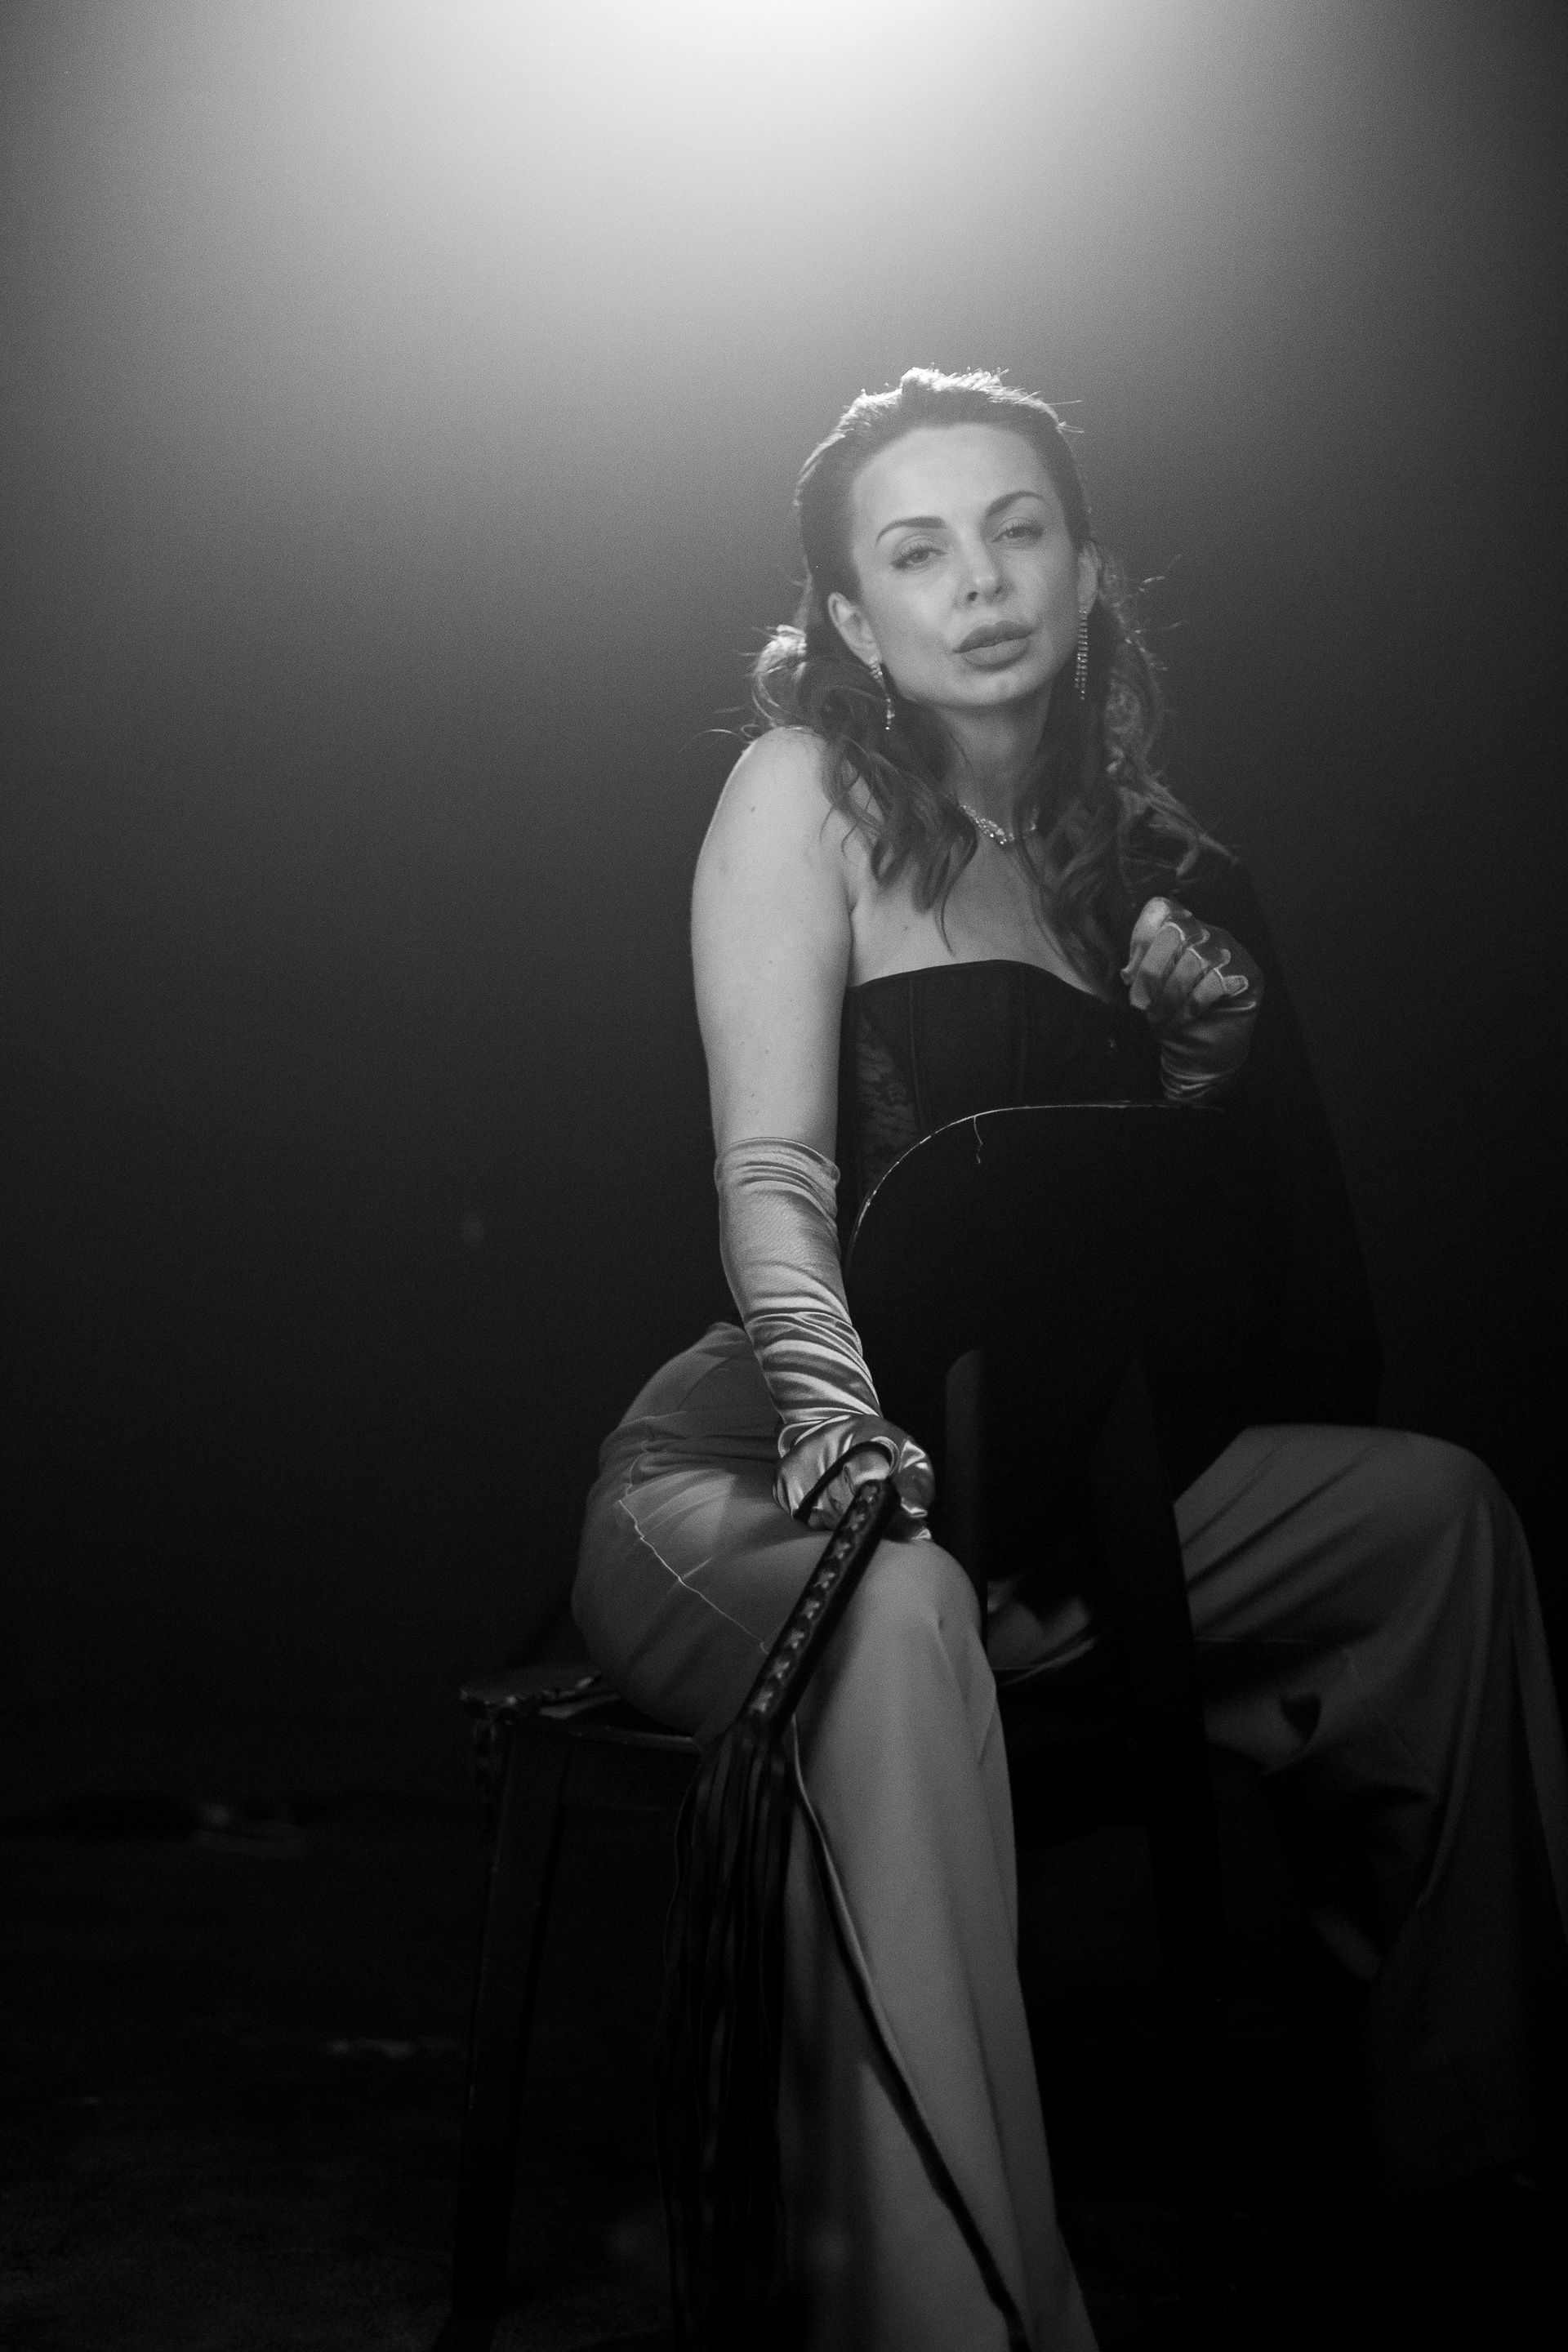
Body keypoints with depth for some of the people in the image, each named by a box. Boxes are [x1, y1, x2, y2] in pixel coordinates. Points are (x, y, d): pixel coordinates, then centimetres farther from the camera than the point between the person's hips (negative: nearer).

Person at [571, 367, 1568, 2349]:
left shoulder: (1132, 842, 11)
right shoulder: (806, 789, -8)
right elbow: (773, 1168, -20)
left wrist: (1215, 1047, -4)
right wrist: (840, 1422, -38)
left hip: (1025, 1478, 7)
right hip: (744, 1480, -6)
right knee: (896, 1612, -39)